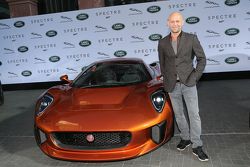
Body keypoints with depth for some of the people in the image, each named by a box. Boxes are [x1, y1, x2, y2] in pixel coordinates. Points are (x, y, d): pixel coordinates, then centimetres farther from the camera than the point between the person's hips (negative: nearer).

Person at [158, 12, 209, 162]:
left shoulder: (191, 38, -3)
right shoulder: (162, 42, 4)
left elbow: (202, 59, 0)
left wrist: (195, 77, -7)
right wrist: (166, 80, 6)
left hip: (188, 83, -2)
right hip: (172, 86, 3)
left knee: (194, 114, -1)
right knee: (179, 114, 13)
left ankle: (197, 146, 10)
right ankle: (185, 138, 31)